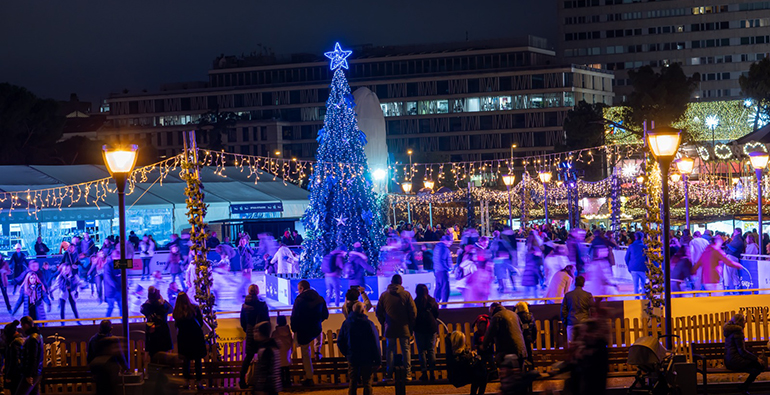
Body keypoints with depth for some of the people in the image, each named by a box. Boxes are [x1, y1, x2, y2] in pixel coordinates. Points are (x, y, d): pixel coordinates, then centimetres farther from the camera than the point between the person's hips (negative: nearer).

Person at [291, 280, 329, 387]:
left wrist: (294, 329, -1)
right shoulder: (320, 299, -1)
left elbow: (294, 317, -16)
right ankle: (317, 351, 32)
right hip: (316, 330, 4)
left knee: (306, 354, 11)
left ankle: (309, 378, 14)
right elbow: (325, 315, 6)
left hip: (303, 332, -4)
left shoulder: (299, 300, -16)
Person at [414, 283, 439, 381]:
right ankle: (432, 372, 2)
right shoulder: (432, 301, 1)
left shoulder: (416, 302, -8)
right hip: (432, 328, 3)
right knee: (431, 350, 7)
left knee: (422, 351, 2)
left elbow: (413, 316, -6)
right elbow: (437, 314, 7)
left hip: (420, 329, -3)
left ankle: (424, 372, -4)